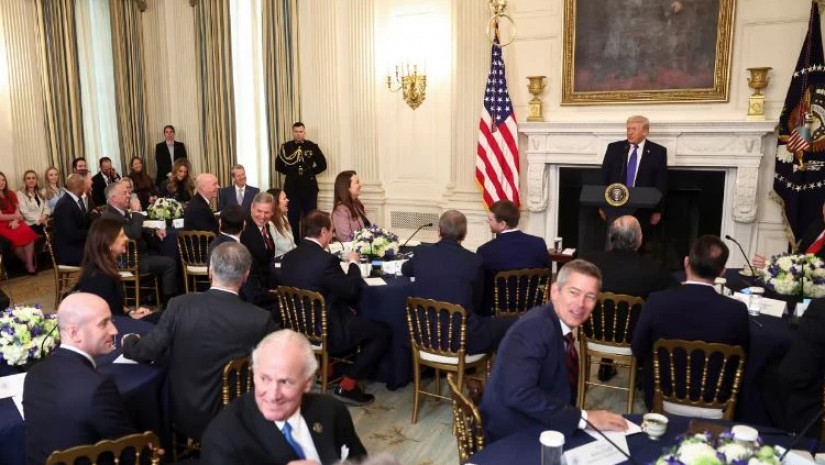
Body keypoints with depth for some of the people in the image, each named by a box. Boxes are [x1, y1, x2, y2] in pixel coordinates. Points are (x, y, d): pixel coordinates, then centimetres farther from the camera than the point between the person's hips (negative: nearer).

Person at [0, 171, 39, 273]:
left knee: (27, 232, -29)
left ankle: (30, 264, -28)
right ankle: (27, 263, -13)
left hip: (15, 223, 4)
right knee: (16, 237, -33)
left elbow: (17, 210, 6)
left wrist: (15, 220, -12)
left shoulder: (11, 194, 14)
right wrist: (16, 216, -1)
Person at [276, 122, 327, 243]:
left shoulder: (312, 146, 1)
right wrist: (289, 173, 0)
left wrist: (311, 172, -2)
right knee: (293, 217, 6)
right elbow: (278, 165, 5)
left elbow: (322, 165, 3)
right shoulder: (286, 147, 2)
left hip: (309, 187, 0)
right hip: (292, 187, 0)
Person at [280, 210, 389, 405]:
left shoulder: (288, 257, 0)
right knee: (382, 331, 2)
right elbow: (352, 290, -15)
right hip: (326, 332, -9)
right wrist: (353, 263, 1)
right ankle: (347, 385, 2)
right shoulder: (326, 259, -24)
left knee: (352, 316, 32)